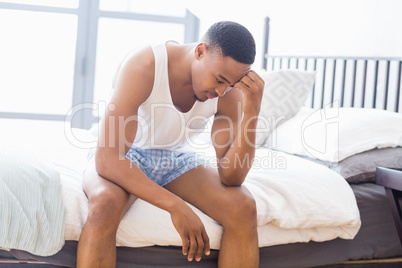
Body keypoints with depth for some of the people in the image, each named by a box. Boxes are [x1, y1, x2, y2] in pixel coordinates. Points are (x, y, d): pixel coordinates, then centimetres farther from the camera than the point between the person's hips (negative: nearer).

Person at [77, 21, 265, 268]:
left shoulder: (230, 89, -16)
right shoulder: (143, 67, -29)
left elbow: (231, 177, -19)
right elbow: (107, 159, -34)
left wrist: (252, 110, -32)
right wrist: (175, 205, -40)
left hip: (177, 157, 4)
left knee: (243, 207, -23)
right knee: (106, 203, -39)